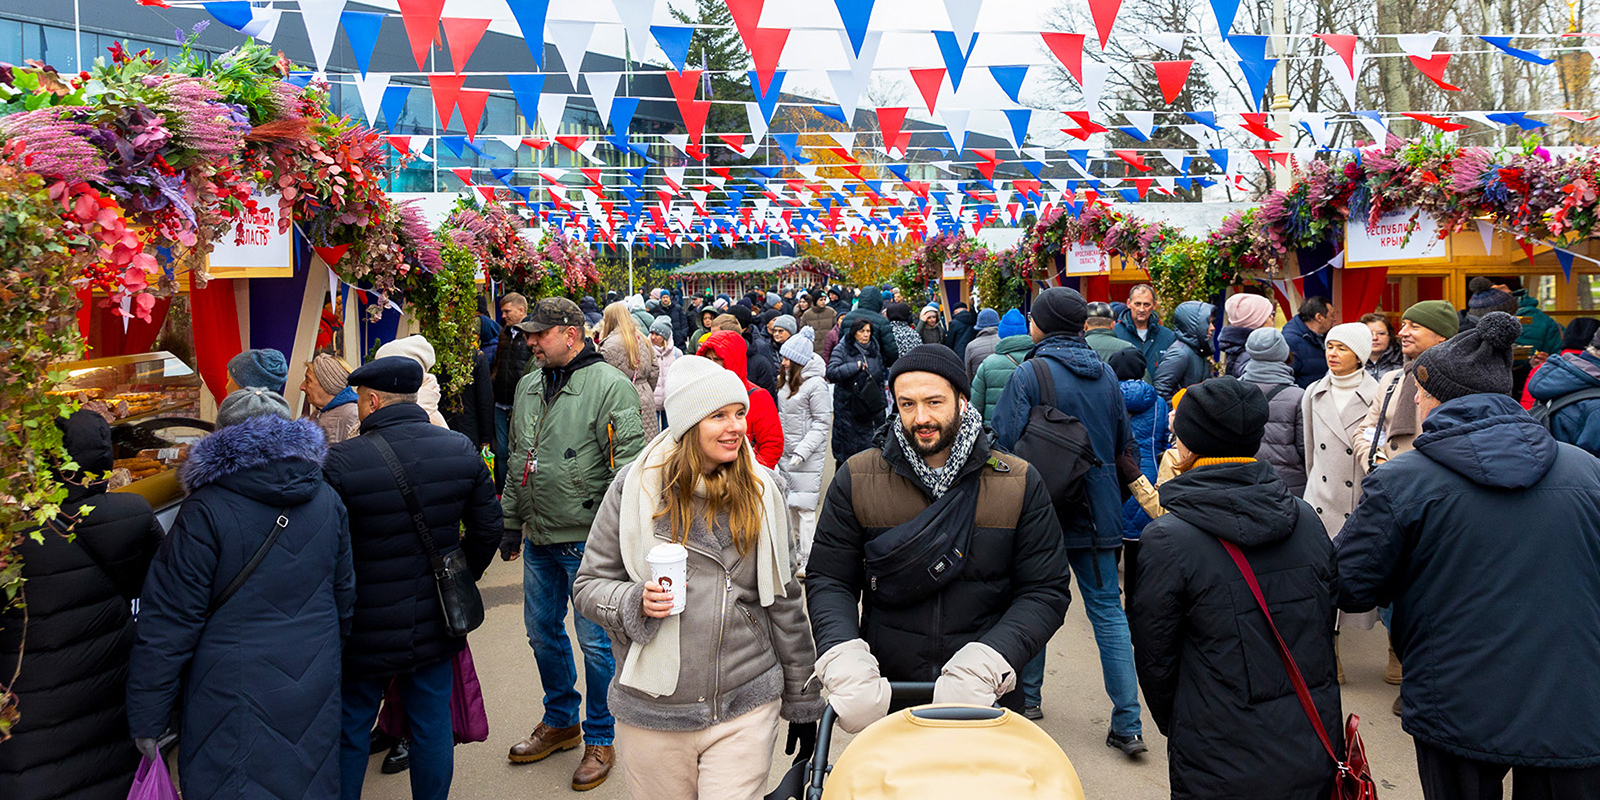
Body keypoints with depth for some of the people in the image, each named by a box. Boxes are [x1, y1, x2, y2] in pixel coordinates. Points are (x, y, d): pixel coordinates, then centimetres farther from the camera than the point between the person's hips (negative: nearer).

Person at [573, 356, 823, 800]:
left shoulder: (762, 489, 2)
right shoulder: (635, 486, -5)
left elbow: (785, 600, 8)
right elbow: (588, 584, 3)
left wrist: (802, 700, 12)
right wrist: (636, 601, -18)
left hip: (747, 709, 1)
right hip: (654, 713, 0)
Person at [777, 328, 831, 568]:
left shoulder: (816, 384, -14)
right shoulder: (786, 379, 10)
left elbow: (823, 422, -13)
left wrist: (802, 451, -18)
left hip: (809, 455, -8)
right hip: (786, 450, 8)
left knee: (804, 507, -7)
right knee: (789, 504, 13)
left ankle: (808, 560, -1)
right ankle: (794, 551, 26)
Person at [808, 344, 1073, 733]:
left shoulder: (1021, 483, -4)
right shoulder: (856, 478, -3)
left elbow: (1045, 591, -6)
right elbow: (828, 580, -1)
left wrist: (985, 663, -22)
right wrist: (842, 659, -20)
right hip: (884, 694, 1)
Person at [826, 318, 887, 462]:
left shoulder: (875, 351, 12)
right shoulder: (842, 350, -3)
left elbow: (880, 380, 20)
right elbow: (831, 372, -17)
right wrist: (856, 366, -18)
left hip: (871, 408, 4)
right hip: (847, 407, -4)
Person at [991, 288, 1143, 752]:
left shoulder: (1029, 374, -13)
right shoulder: (1106, 374, 4)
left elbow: (1004, 443, -15)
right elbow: (1122, 444, 13)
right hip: (1098, 510, 4)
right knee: (1108, 609, 5)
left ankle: (1027, 696, 27)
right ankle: (1128, 724, 2)